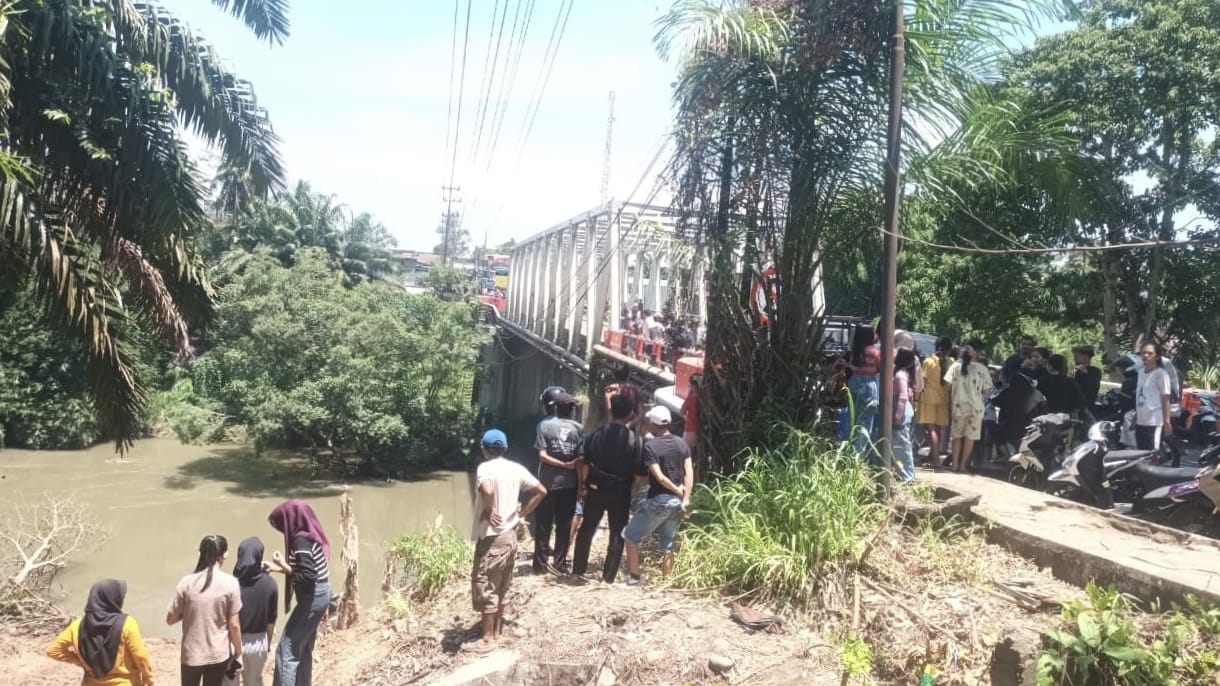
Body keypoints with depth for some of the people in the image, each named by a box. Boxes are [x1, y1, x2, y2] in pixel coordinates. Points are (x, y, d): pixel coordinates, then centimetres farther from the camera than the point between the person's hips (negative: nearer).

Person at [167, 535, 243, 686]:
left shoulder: (187, 582, -10)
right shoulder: (230, 583, -13)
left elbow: (170, 619, -3)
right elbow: (234, 625, -10)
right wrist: (238, 654, 2)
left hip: (191, 654, 1)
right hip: (219, 654, -1)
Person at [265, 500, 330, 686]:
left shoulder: (301, 540, -20)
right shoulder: (310, 535, 8)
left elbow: (307, 576, -24)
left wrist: (283, 566, -14)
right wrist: (282, 568, 11)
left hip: (311, 598, -10)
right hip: (319, 596, 10)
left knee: (287, 651, -3)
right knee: (304, 650, 19)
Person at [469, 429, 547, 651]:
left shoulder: (485, 467, -15)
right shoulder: (516, 468, 4)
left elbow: (487, 490, -37)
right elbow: (541, 491, 5)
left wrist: (489, 511, -20)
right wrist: (522, 512, 8)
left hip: (491, 537, -7)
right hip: (510, 535, 7)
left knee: (485, 588, 4)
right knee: (501, 587, 18)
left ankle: (487, 639, 10)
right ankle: (496, 631, 29)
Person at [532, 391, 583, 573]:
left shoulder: (545, 426, -3)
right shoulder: (578, 428, -1)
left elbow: (542, 456, -11)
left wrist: (563, 465, -9)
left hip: (548, 483, -1)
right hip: (569, 483, 1)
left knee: (543, 525, 8)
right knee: (564, 526, 10)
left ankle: (541, 565, 11)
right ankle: (560, 564, 15)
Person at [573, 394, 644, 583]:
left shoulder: (597, 433, -4)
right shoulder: (635, 440, -9)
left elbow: (585, 463, -3)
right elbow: (638, 472, -11)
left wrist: (585, 486, 4)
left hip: (596, 489, 2)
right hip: (620, 492, -2)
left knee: (586, 529, 17)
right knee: (617, 534, 10)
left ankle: (578, 569, 25)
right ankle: (608, 576, 12)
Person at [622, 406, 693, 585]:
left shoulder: (650, 446, -12)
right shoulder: (682, 443, 4)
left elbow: (660, 477, -17)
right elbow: (689, 472, -3)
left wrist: (678, 490, -5)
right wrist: (686, 499, -7)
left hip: (658, 501, -6)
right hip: (677, 502, 6)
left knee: (631, 536, 10)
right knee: (668, 545, 16)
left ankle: (633, 577, 12)